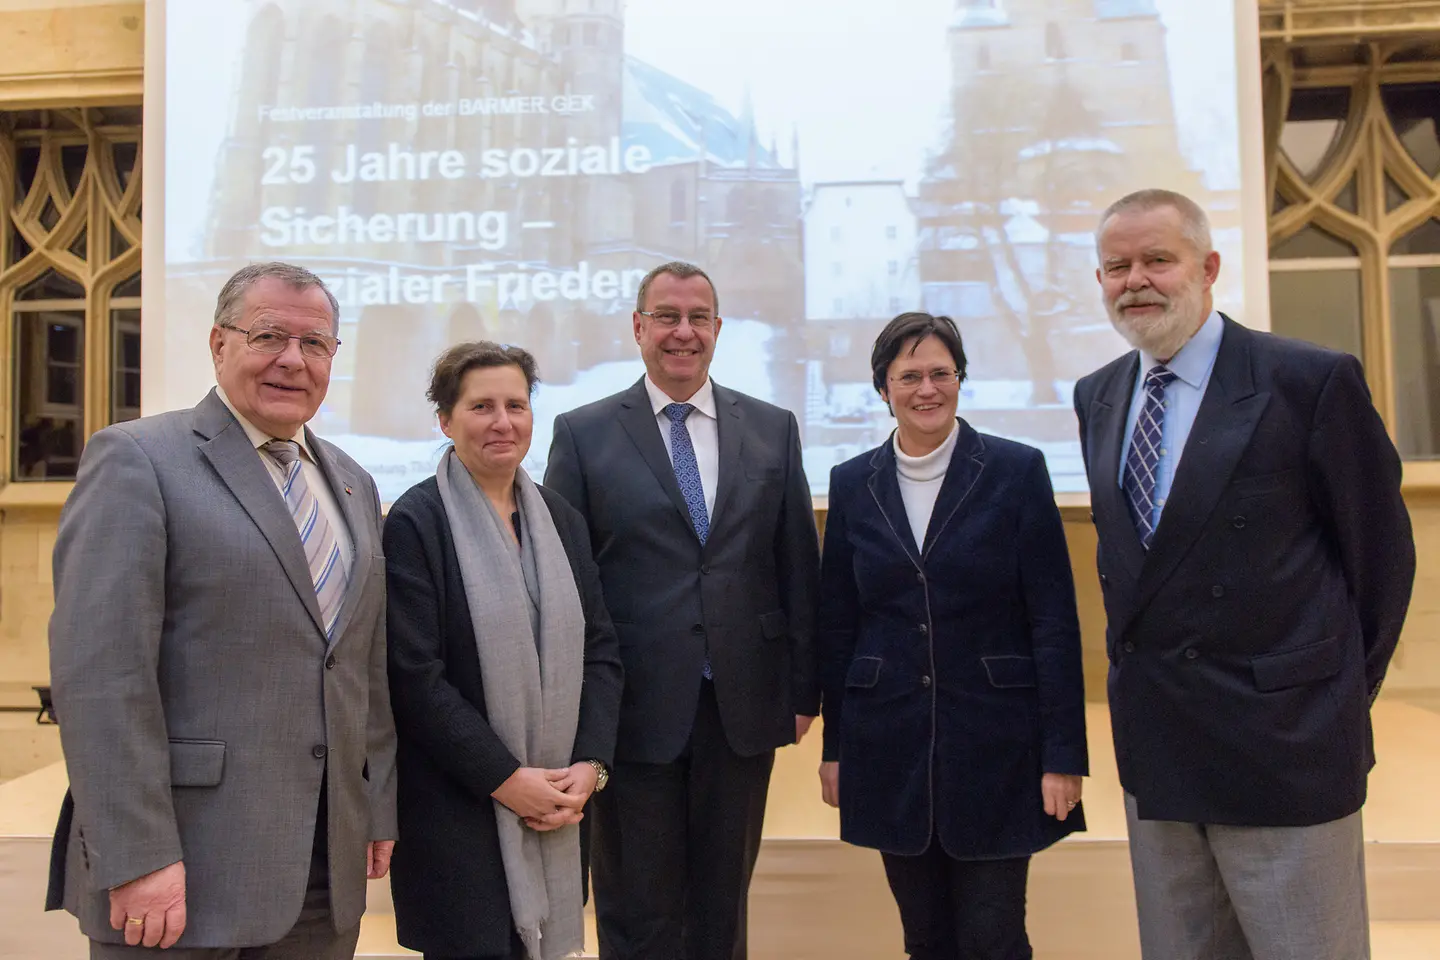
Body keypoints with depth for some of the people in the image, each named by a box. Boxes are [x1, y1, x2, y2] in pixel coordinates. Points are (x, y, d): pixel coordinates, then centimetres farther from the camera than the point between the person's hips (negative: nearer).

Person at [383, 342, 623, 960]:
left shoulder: (561, 519, 9)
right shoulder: (416, 521, -8)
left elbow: (599, 651, 8)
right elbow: (415, 677, -13)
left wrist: (591, 764, -4)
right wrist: (506, 779, -14)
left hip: (558, 807, 5)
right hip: (456, 808, -5)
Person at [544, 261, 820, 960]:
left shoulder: (774, 429, 6)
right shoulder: (582, 434, 0)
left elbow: (798, 569, 7)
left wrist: (803, 690, 4)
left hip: (744, 709, 2)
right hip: (635, 710, -2)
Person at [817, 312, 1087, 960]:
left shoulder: (1016, 470, -4)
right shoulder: (853, 485, 4)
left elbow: (1054, 621, -5)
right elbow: (836, 626, 7)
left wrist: (1063, 755, -8)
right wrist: (834, 748, 7)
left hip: (994, 743, -2)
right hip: (890, 748, 3)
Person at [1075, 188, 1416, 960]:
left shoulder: (1313, 381, -11)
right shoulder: (1097, 396, 7)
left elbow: (1380, 551, -4)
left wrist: (1340, 693, 2)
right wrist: (1142, 661, 11)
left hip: (1281, 743, -5)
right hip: (1156, 746, 6)